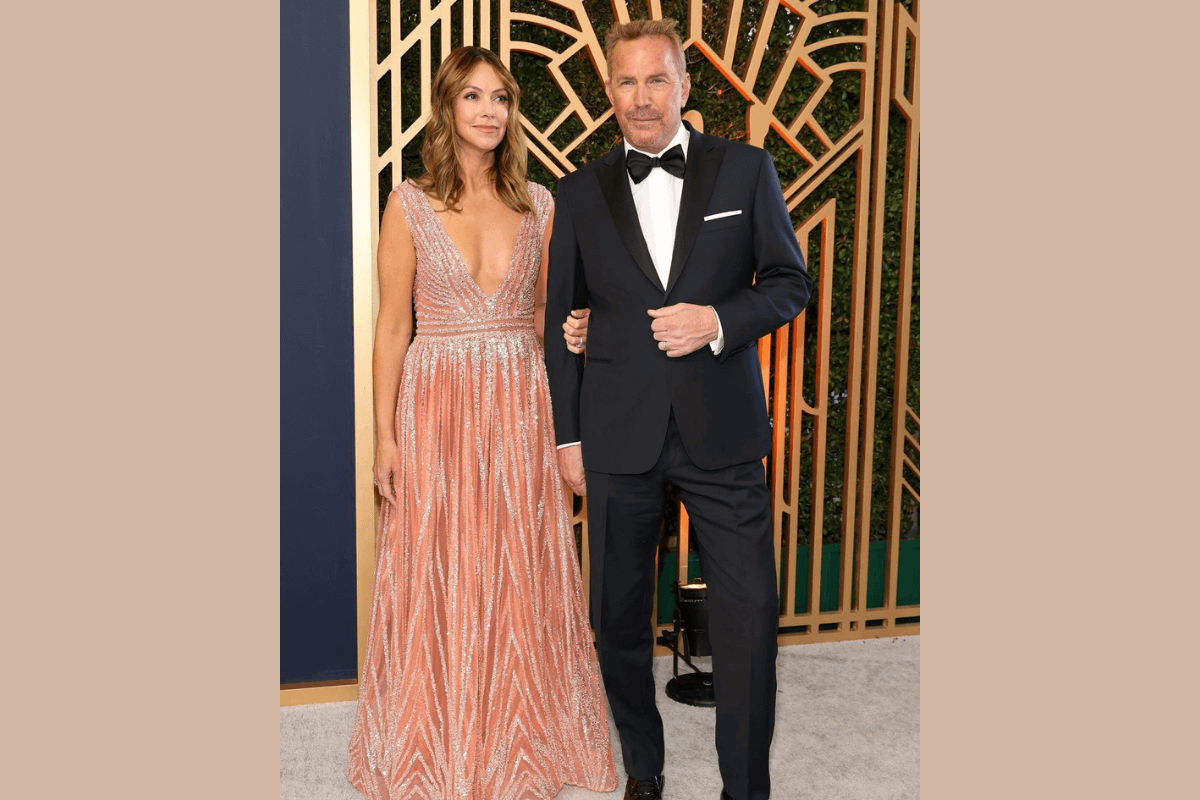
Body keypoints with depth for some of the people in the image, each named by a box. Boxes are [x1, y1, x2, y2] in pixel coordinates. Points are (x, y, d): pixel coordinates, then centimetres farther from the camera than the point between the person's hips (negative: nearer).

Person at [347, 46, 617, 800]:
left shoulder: (537, 203, 7)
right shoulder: (410, 204, 0)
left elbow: (547, 313, 11)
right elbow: (393, 324, -1)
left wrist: (564, 417, 5)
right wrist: (385, 436, -5)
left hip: (520, 406, 2)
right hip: (437, 405, -2)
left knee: (520, 580, 8)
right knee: (437, 579, 5)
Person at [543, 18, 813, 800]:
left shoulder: (747, 170, 4)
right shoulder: (580, 193, 6)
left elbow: (790, 281, 6)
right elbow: (560, 319, 8)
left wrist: (719, 319, -13)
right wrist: (567, 435, 5)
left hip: (722, 428, -1)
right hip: (617, 434, 2)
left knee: (749, 612, 0)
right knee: (619, 615, 12)